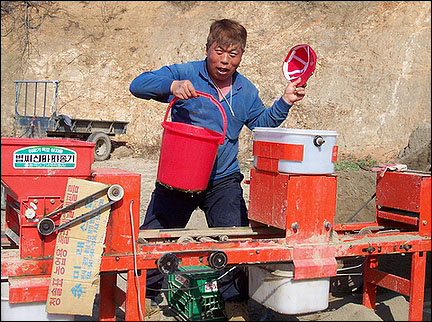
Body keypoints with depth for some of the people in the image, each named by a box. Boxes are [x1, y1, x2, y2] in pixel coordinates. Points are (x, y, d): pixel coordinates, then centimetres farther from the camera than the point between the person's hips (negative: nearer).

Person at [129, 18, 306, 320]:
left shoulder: (246, 91, 8)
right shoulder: (185, 74, -6)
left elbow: (262, 123, 21)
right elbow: (138, 85, -14)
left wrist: (285, 102, 5)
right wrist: (172, 85, -32)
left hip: (222, 180, 2)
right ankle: (145, 295, 29)